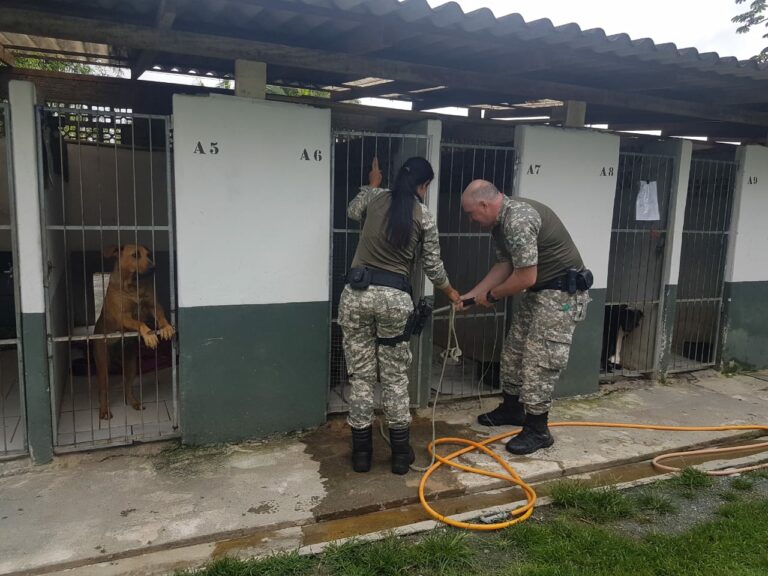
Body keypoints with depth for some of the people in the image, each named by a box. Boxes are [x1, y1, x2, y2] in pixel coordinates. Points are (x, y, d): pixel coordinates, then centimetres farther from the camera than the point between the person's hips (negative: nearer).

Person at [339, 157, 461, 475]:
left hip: (357, 292, 2)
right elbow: (433, 267, 7)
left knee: (361, 375, 9)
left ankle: (361, 452, 16)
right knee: (395, 378, 11)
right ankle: (400, 453, 19)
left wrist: (371, 185, 48)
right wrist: (450, 292, 27)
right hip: (395, 298, -2)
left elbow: (352, 211, 32)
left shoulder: (374, 198, 8)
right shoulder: (424, 217, 1)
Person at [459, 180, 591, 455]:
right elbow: (504, 265, 12)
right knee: (514, 351, 16)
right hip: (537, 291, 10)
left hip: (562, 293, -10)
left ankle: (537, 430, 5)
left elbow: (525, 278, -27)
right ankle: (512, 409, 32)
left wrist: (492, 295, -10)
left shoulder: (518, 220, -28)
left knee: (539, 361, -7)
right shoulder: (500, 221, 5)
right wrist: (471, 295, 7)